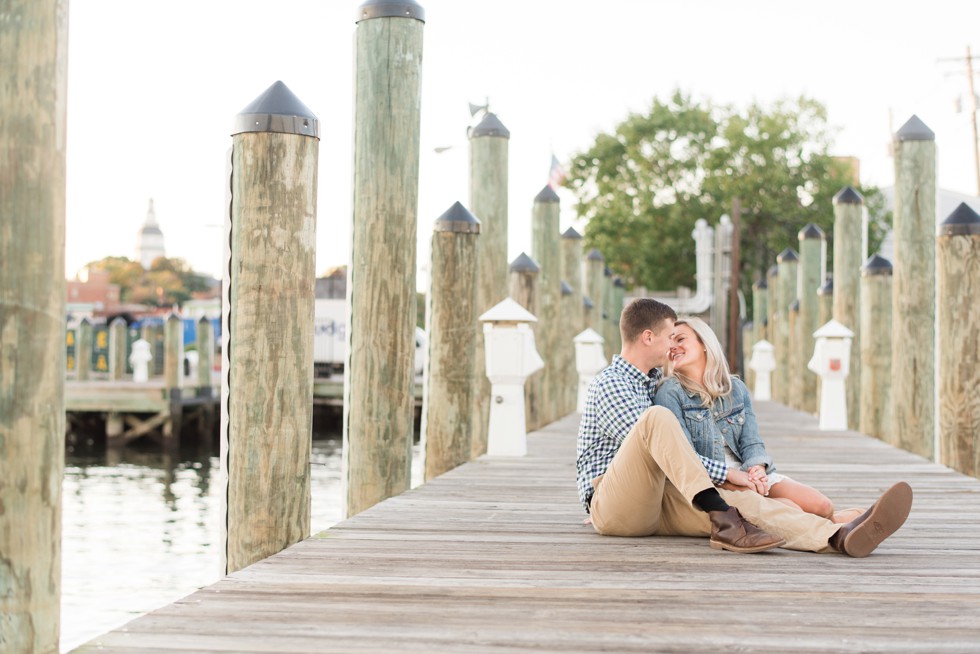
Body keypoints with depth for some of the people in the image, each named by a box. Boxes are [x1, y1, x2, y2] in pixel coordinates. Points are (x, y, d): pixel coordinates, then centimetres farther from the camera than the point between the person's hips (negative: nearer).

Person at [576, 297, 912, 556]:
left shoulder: (652, 381, 24)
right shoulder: (609, 384, -7)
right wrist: (726, 473, -13)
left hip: (659, 503, 7)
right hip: (613, 506, -7)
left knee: (745, 502, -22)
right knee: (657, 417, -32)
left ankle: (840, 538, -45)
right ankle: (722, 519, -41)